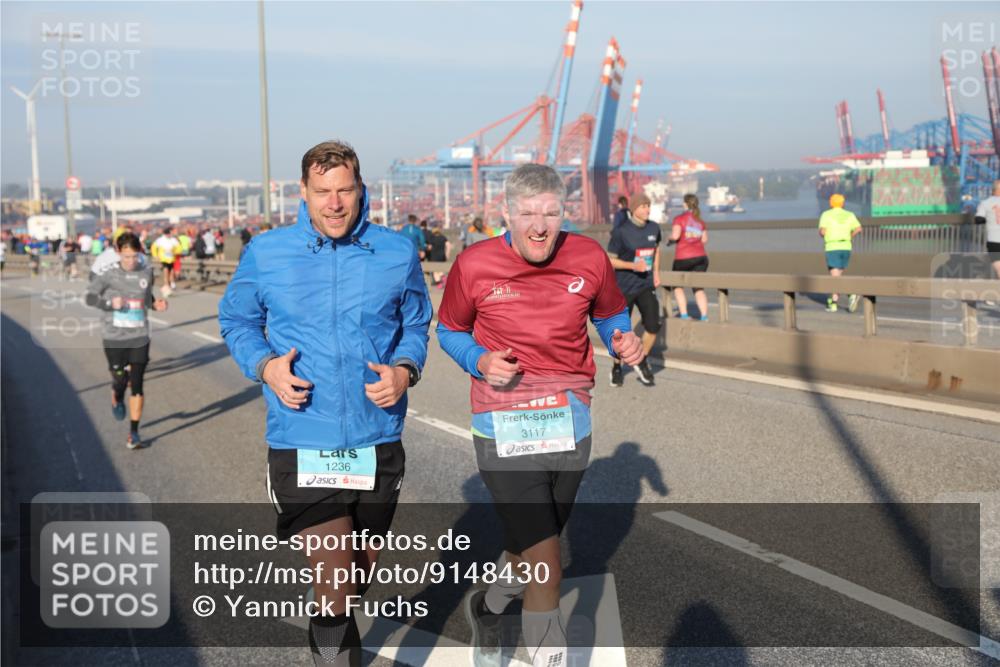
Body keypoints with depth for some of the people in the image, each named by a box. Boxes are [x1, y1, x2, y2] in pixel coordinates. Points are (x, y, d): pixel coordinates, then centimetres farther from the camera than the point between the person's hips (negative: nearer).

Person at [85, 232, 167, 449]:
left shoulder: (147, 272, 1)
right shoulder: (108, 274, -8)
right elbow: (89, 296, -1)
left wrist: (156, 304, -4)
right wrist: (110, 303, -18)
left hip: (140, 337, 2)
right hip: (114, 338, -1)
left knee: (137, 384, -2)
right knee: (120, 380, 3)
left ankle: (134, 433, 8)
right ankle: (117, 401, 42)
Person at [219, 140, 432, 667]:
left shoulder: (397, 253, 0)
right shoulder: (265, 253, -3)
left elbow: (416, 324, 13)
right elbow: (236, 321, 10)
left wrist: (405, 370, -7)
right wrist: (264, 365, -9)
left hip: (378, 441, 3)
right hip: (302, 445, -3)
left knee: (362, 569, 22)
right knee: (334, 577, -14)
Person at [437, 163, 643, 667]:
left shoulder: (590, 258, -2)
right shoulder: (473, 266, -8)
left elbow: (610, 315, 16)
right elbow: (449, 331, 7)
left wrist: (623, 342, -7)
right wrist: (480, 361, -13)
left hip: (570, 426, 4)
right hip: (504, 430, -4)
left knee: (530, 551, 21)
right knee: (546, 564, -13)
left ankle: (486, 609, 52)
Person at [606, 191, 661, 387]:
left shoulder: (654, 228, 2)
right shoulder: (621, 232, -13)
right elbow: (610, 260, -8)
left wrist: (656, 272, 10)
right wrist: (632, 266, -21)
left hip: (646, 286, 4)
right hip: (624, 288, -4)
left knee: (653, 326, -9)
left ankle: (642, 363, 14)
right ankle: (617, 367, 27)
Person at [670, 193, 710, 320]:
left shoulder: (680, 218, -5)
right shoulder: (700, 221, 11)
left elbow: (675, 235, -17)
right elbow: (704, 239, 13)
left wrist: (670, 238, 4)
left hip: (683, 258, -4)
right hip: (701, 256, 4)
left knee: (677, 286, 14)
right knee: (698, 288, 7)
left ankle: (683, 314, 6)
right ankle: (704, 316, -4)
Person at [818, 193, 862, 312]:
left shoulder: (826, 215, -1)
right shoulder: (849, 215, 8)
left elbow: (822, 231, -13)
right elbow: (859, 229, -5)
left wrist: (823, 235, 12)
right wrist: (849, 237, 12)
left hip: (832, 248, -4)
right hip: (845, 248, 4)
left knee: (836, 277, -8)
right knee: (837, 275, 18)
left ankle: (851, 293, -31)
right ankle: (833, 301, 15)